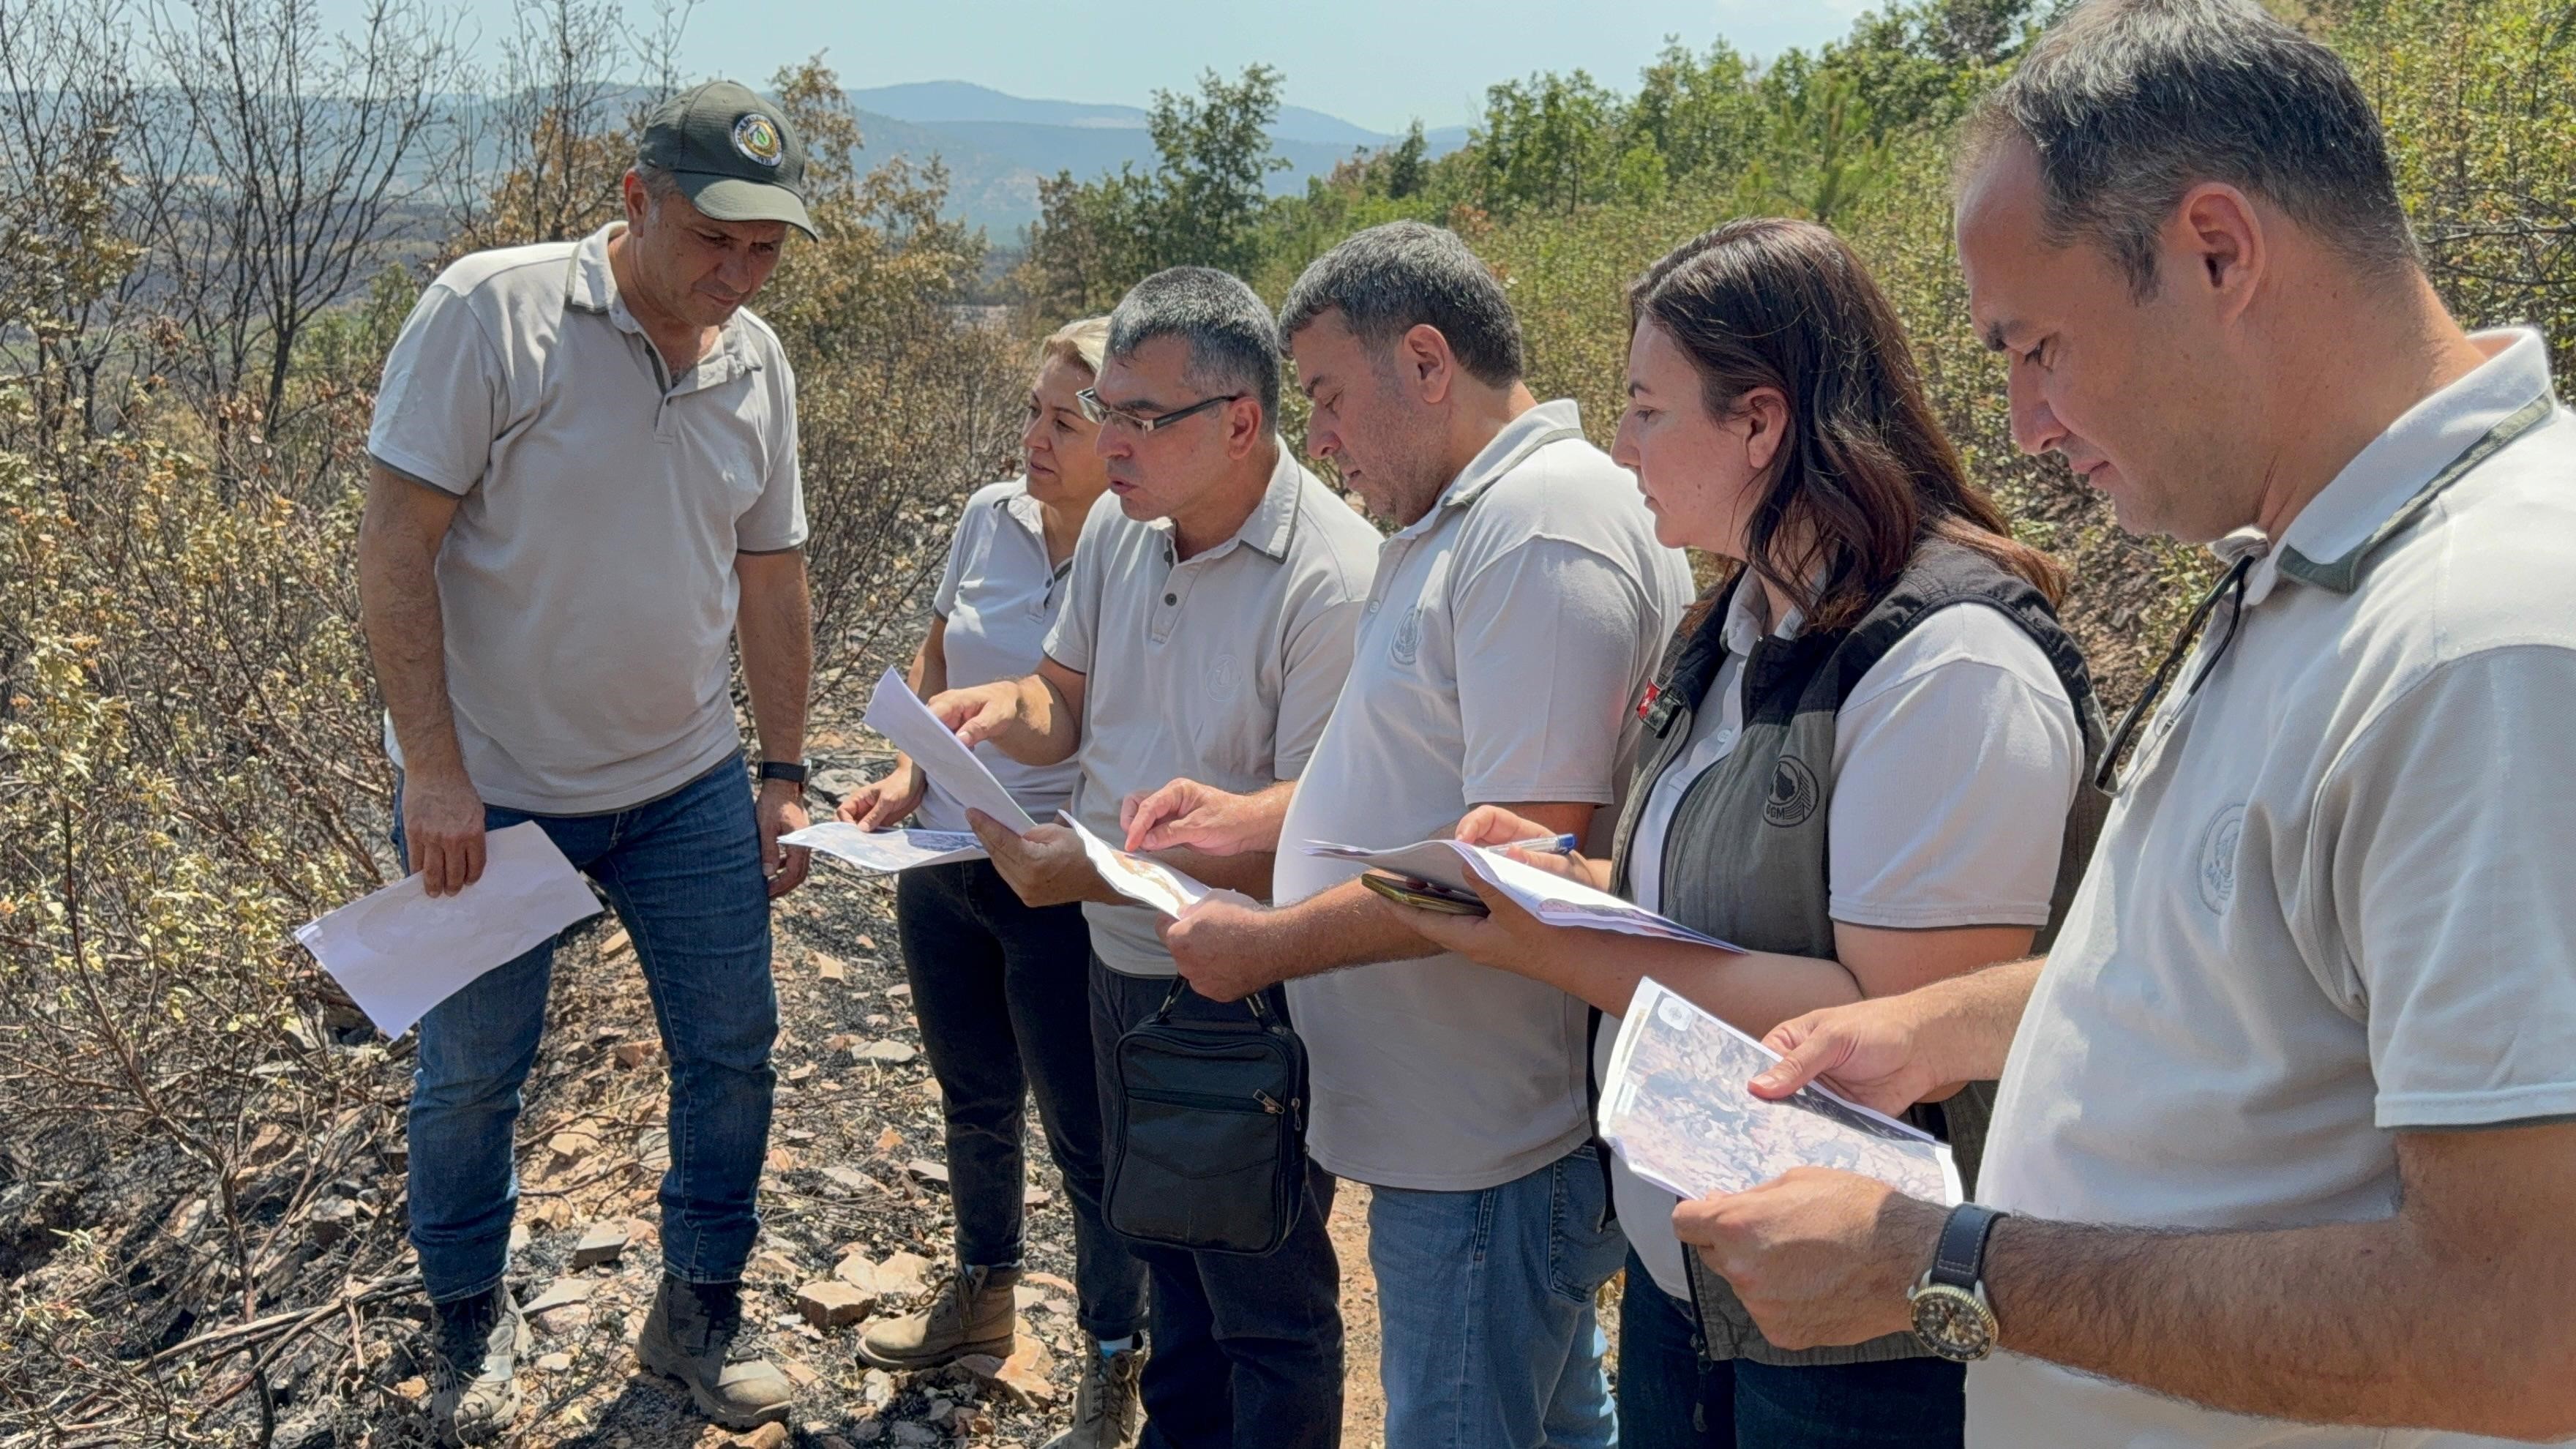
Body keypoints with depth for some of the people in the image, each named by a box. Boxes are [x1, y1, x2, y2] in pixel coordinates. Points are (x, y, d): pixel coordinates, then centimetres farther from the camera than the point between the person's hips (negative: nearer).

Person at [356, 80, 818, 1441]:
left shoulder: (757, 363, 1)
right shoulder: (491, 312, -16)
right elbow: (395, 543, -16)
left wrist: (786, 778, 11)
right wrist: (434, 772, -19)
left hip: (689, 785, 5)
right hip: (490, 788, -4)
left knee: (730, 1049, 9)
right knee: (470, 1073, 9)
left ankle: (698, 1317, 30)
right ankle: (469, 1323, 35)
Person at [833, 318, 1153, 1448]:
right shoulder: (990, 517, -1)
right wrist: (908, 772, -1)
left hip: (1060, 888, -6)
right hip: (943, 862, 6)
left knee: (1085, 1137, 7)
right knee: (975, 1100, 24)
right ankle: (979, 1302, 48)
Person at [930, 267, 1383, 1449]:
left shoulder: (1333, 579, -25)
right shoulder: (1116, 524, -1)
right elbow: (1069, 695, 12)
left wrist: (1098, 870, -32)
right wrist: (1007, 710, -12)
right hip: (1118, 959, 8)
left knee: (1266, 1306, 10)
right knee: (1168, 1257, 26)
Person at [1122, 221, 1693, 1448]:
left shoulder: (1546, 532, -21)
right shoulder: (1457, 522, 13)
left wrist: (1270, 945, -20)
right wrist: (1248, 819, 12)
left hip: (1486, 1148, -10)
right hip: (1471, 1116, 10)